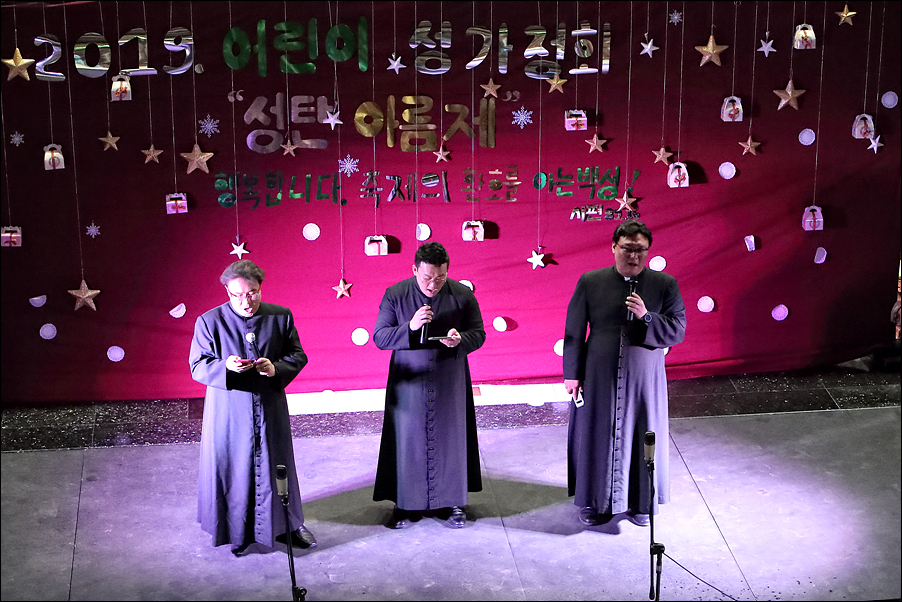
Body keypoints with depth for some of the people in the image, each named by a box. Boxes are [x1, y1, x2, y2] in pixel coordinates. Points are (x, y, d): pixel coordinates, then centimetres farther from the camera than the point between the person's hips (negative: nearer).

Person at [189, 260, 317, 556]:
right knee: (233, 468, 6)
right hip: (229, 412, -2)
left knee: (276, 466, 13)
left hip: (271, 409, 2)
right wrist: (224, 367, -27)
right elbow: (198, 367, -6)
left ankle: (286, 525, 30)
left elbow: (298, 356, 3)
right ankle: (237, 531, 24)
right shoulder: (210, 321, -7)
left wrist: (276, 368, -18)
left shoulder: (281, 316, -1)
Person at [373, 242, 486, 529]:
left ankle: (452, 501, 21)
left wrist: (460, 340, -21)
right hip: (409, 383, -1)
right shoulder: (395, 295, -6)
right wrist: (410, 327, -23)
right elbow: (379, 337, -5)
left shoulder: (463, 295, -4)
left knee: (450, 438, 7)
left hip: (450, 383, 1)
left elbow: (478, 334, 2)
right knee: (409, 440, 4)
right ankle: (406, 504, 17)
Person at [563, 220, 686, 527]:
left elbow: (678, 331, -5)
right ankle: (597, 501, 29)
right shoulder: (590, 282, -4)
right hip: (599, 378, 0)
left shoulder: (665, 284, -4)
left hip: (644, 381, 0)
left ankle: (640, 502, 30)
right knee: (598, 437, 11)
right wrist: (572, 373, -2)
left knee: (641, 438, 11)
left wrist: (646, 316, -21)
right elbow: (574, 331, 0)